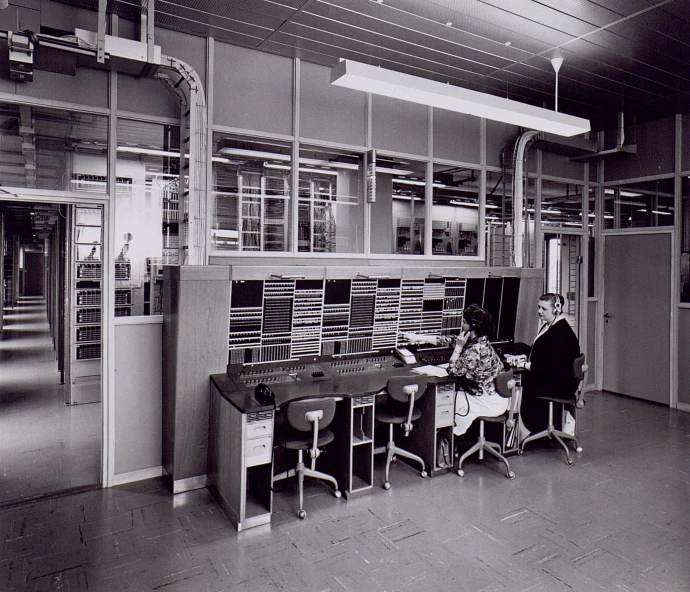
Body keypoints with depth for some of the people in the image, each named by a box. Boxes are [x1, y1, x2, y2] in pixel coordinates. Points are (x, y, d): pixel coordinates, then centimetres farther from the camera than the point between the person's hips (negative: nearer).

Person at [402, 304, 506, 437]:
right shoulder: (477, 340, -2)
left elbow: (453, 370, -20)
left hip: (490, 401, -8)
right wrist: (418, 337, 9)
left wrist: (458, 346, -18)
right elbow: (447, 340, 6)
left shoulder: (476, 350, -31)